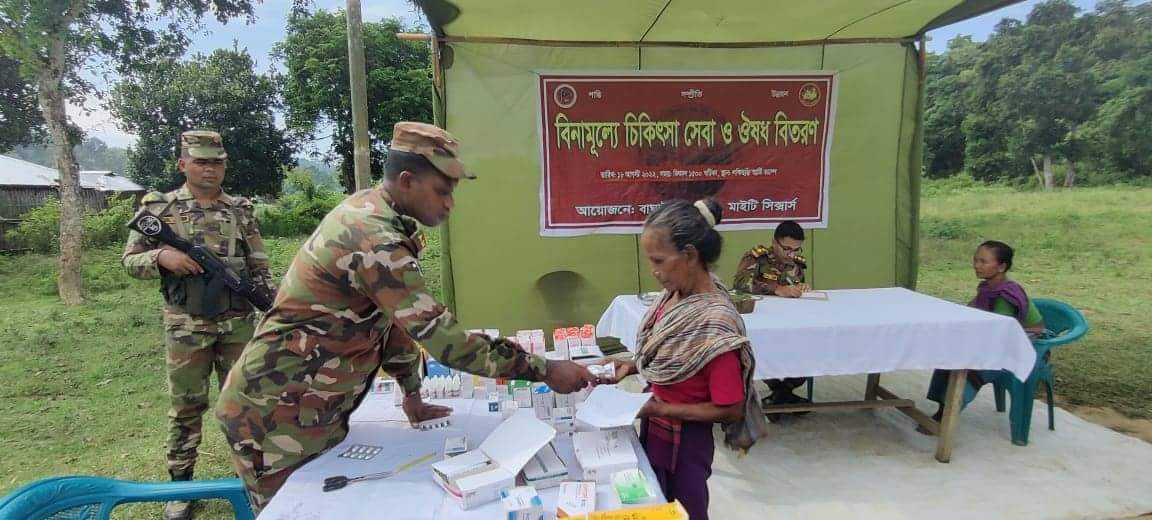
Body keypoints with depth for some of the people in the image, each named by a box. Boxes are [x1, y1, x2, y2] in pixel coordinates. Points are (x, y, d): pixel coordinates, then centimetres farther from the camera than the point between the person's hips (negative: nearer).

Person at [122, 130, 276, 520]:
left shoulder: (241, 210, 5)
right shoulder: (158, 207, 0)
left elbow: (259, 267, 7)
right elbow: (130, 261, 4)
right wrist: (161, 256, -16)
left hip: (238, 323, 2)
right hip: (186, 327, -1)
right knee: (186, 405, 10)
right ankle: (181, 483, 26)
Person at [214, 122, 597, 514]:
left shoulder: (370, 208, 2)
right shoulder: (374, 241, -28)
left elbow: (397, 319, 8)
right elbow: (446, 341, -31)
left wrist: (412, 395, 10)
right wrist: (544, 370, -23)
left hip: (313, 408, 9)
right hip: (277, 414, -9)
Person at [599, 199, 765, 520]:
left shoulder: (715, 322, -29)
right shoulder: (674, 294, -6)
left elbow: (731, 409, -22)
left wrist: (663, 409, -22)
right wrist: (631, 367, -5)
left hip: (684, 441, -7)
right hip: (655, 430, 7)